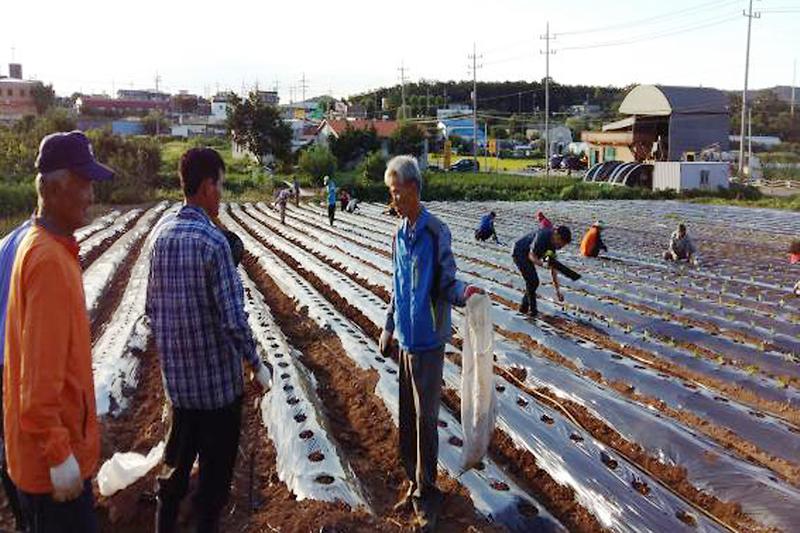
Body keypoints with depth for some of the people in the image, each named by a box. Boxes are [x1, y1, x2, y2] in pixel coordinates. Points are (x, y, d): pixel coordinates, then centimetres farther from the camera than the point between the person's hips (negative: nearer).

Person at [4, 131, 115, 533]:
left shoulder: (44, 245, 7)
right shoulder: (48, 260, -23)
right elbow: (40, 374, -25)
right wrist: (59, 454, -20)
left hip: (53, 443, 9)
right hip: (52, 457, -9)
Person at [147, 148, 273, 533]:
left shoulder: (162, 237, 2)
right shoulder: (212, 241, -19)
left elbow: (152, 308, 9)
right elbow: (232, 316, -21)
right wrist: (257, 364, -9)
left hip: (177, 377, 7)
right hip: (217, 377, -7)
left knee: (176, 462, 21)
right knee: (215, 470, 9)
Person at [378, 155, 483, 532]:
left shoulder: (436, 232, -13)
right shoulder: (399, 235, 9)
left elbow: (447, 283, -12)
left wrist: (463, 293, -33)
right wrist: (389, 327, 19)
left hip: (429, 341, -7)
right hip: (406, 340, 7)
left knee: (425, 419, -1)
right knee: (406, 417, 14)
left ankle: (427, 496, 13)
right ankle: (414, 485, 29)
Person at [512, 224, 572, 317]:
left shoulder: (553, 242, -3)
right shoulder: (542, 236, -28)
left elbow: (553, 268, 0)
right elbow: (531, 255, -24)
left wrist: (558, 289, 0)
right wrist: (542, 263, -43)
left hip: (527, 255, 9)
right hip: (519, 253, -9)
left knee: (534, 282, 9)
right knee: (532, 281, -12)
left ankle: (524, 307, 21)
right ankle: (533, 311, -3)